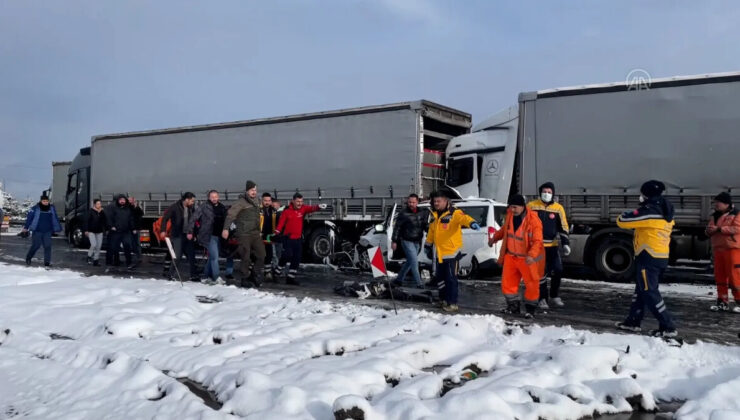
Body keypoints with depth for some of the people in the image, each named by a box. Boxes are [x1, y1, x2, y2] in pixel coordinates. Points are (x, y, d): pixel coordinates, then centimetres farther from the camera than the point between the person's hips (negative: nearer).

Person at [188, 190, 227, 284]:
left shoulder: (222, 208, 11)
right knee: (214, 256, -11)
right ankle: (216, 277, -6)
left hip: (218, 236, 6)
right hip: (208, 236, -6)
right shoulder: (203, 207, -4)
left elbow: (226, 221, 17)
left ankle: (207, 275, 28)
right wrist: (190, 232, -6)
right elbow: (193, 219, -3)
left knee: (212, 256, 14)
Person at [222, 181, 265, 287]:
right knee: (246, 258, -2)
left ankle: (256, 276, 17)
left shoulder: (256, 201, 15)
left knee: (261, 255, 5)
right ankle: (245, 279, 9)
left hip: (255, 234, 7)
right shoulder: (241, 202, -9)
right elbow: (230, 214, -16)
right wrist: (226, 229, -23)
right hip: (244, 234, -7)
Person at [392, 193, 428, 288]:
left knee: (409, 262, 14)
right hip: (407, 241, -6)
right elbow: (397, 228, -6)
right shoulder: (403, 214, -10)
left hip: (417, 242, 6)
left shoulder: (422, 212, 4)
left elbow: (425, 226, 14)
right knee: (414, 262, -8)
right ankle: (418, 283, 0)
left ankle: (399, 279, 30)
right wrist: (394, 241, -7)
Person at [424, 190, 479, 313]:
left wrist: (472, 223, -54)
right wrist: (428, 245, 29)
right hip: (438, 253, 7)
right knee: (440, 277, 15)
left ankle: (453, 303, 4)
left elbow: (463, 218, -33)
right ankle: (444, 299, 30)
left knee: (451, 278, -4)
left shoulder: (454, 213, -12)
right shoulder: (434, 216, 12)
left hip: (451, 252, -7)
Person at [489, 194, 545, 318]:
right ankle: (513, 305, 28)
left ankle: (530, 308, 21)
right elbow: (504, 230, 18)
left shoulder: (533, 220, -21)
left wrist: (531, 255, -35)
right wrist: (494, 238, 7)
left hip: (527, 259, -6)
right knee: (507, 282, 11)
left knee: (531, 284, 3)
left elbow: (537, 241, -22)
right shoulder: (510, 215, -1)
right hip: (511, 256, 6)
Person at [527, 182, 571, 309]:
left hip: (552, 245, 2)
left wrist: (565, 243, -3)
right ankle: (542, 299, 8)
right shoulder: (532, 206, -2)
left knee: (558, 270, -1)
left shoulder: (558, 208, 2)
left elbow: (563, 227, 5)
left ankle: (554, 296, 20)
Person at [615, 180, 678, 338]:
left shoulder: (648, 211, -16)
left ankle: (668, 327, -5)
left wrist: (623, 215, 8)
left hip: (648, 258, -9)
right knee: (641, 289, 17)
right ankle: (633, 321, 25)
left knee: (650, 293, -4)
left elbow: (622, 221, -14)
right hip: (662, 257, 9)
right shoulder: (666, 213, 12)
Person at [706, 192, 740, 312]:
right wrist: (709, 230, -5)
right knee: (720, 277, 7)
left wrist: (719, 229, -18)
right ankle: (723, 302, 12)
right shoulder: (715, 216, 16)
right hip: (718, 249, 7)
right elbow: (710, 232, 19)